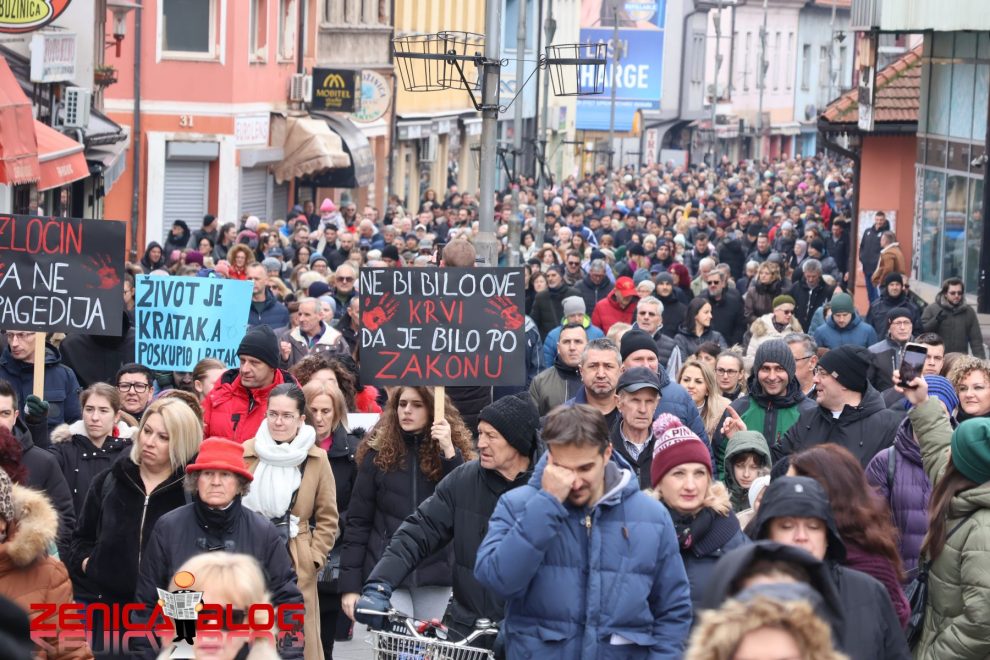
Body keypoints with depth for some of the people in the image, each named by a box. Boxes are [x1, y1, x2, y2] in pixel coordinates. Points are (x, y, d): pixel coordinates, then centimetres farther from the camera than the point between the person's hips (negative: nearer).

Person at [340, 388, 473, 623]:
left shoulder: (452, 454, 4)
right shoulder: (378, 454, 2)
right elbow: (358, 522, 2)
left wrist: (449, 453, -17)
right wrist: (350, 585, -3)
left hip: (434, 576, 1)